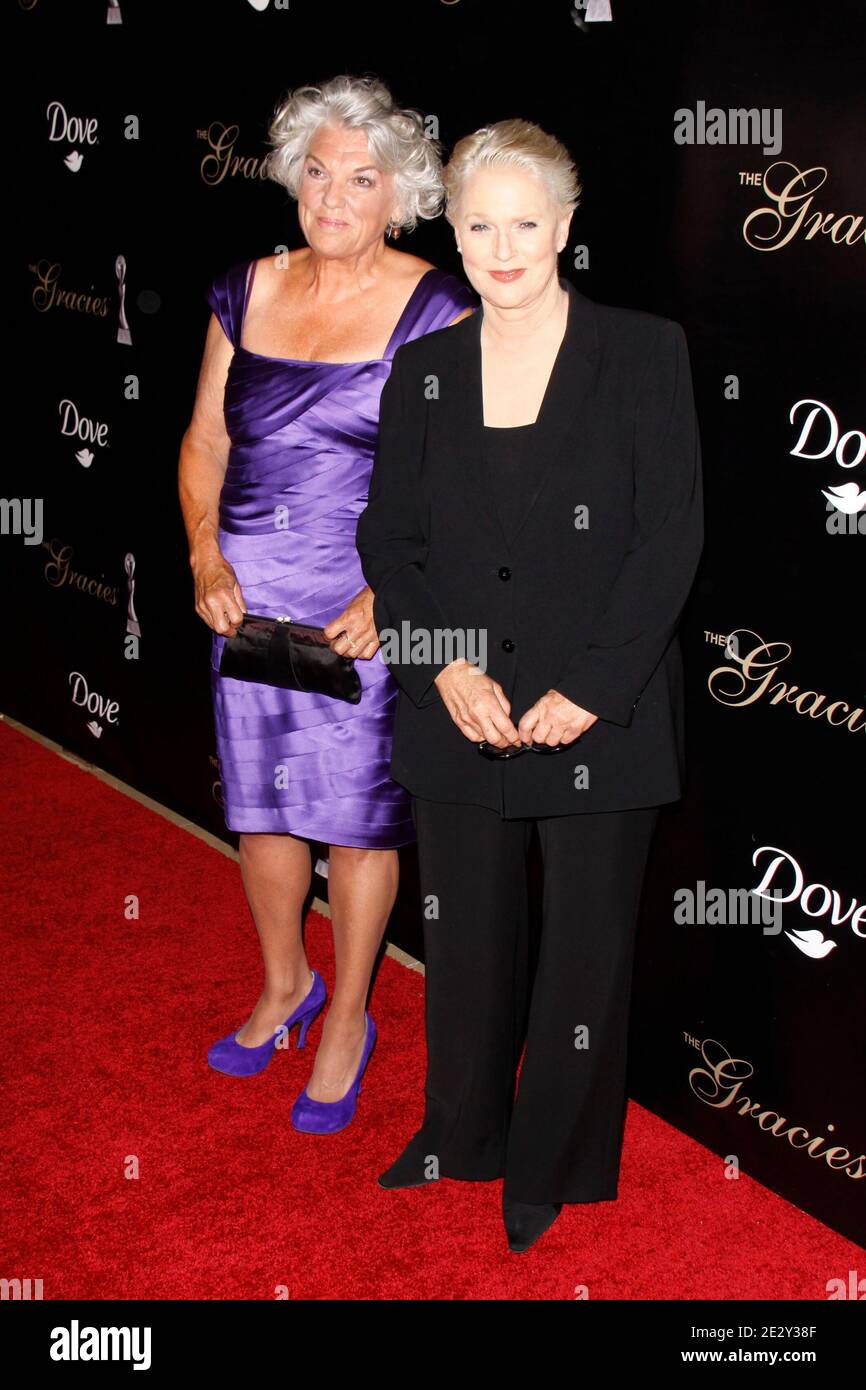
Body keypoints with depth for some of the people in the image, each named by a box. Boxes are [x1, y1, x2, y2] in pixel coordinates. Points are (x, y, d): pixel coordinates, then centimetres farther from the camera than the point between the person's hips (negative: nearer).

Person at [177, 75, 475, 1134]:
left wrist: (386, 596, -19)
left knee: (355, 813, 5)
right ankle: (284, 986, 39)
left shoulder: (432, 309, -7)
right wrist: (206, 559, -4)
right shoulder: (246, 292, 5)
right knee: (256, 799, 15)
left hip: (369, 598, -4)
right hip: (248, 592, 4)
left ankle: (348, 1019, 27)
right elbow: (204, 442, 10)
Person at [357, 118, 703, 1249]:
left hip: (603, 717, -3)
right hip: (462, 710, 3)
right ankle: (462, 1138, 35)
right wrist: (445, 666, -8)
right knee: (467, 936, 13)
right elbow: (388, 539, 8)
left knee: (588, 939, 8)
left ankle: (556, 1167, 27)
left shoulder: (645, 352, -3)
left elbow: (672, 535, -7)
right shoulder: (425, 371, 7)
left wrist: (589, 690, -13)